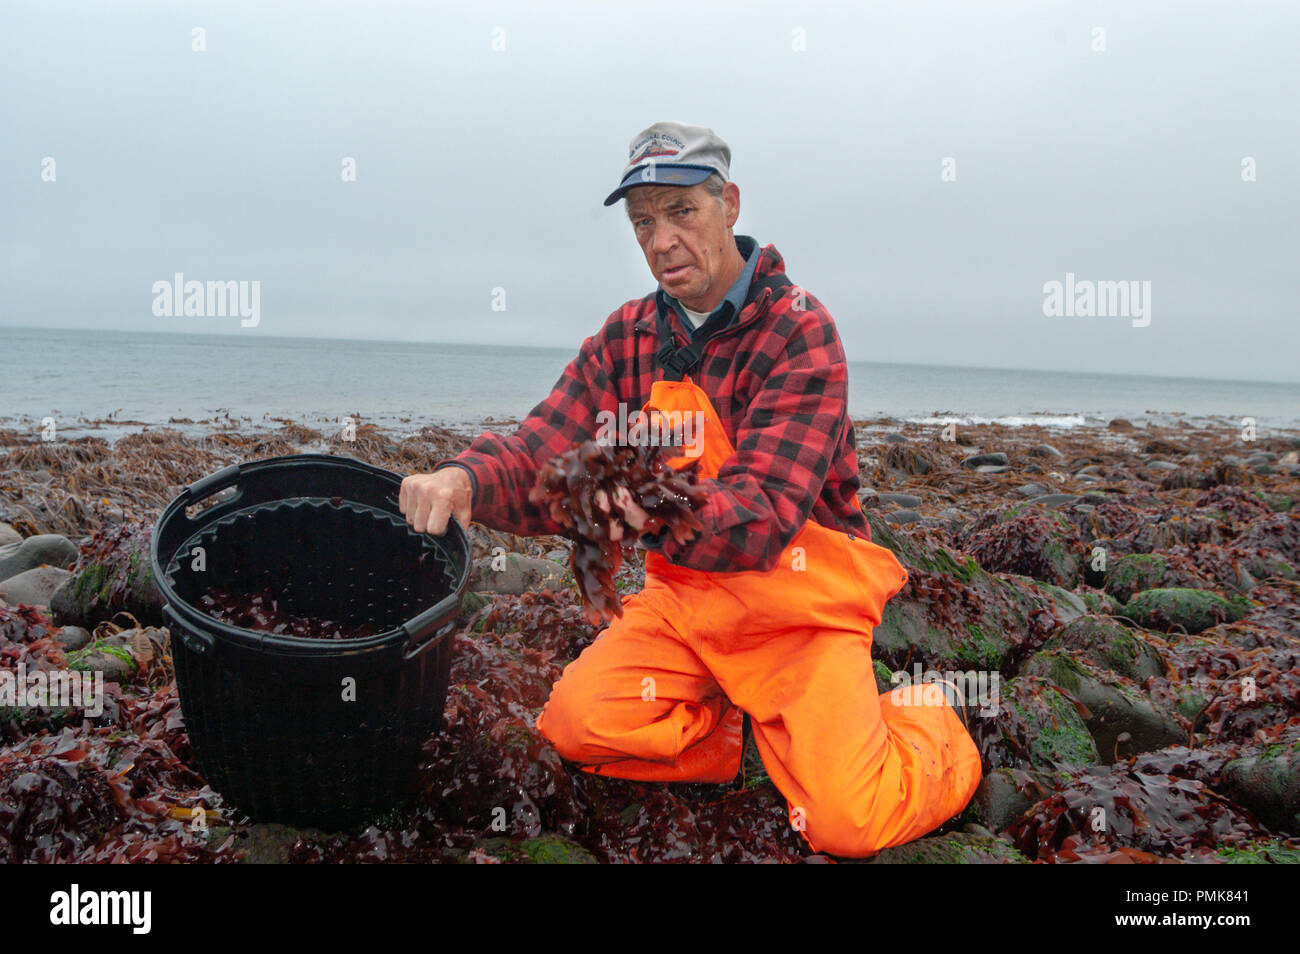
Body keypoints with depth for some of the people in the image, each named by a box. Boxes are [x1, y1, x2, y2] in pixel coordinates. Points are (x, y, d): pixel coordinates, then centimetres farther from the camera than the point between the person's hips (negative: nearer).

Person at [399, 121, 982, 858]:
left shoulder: (798, 330, -16)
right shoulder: (630, 336, 1)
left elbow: (768, 510, -27)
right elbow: (539, 459, -6)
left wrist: (657, 513, -48)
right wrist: (465, 478, -30)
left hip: (799, 607, -4)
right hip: (683, 599, 5)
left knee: (847, 822, -18)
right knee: (577, 722, -16)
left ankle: (927, 724, 15)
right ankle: (727, 726, 10)